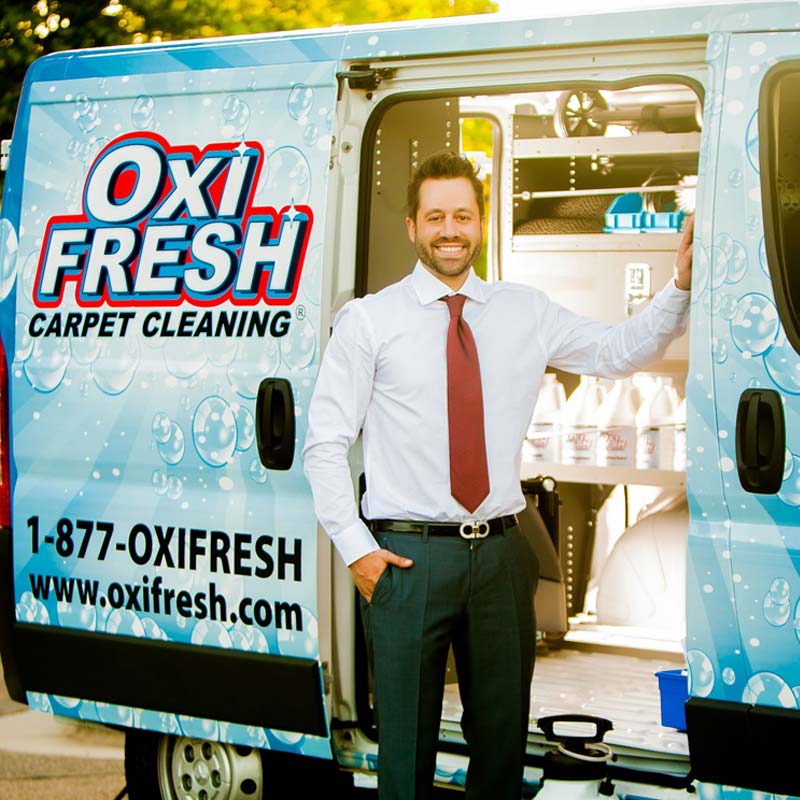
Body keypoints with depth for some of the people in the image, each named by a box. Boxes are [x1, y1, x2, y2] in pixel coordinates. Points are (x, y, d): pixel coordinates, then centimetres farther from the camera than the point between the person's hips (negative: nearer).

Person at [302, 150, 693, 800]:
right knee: (407, 744, 6)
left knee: (503, 735, 14)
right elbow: (325, 444, -2)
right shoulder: (368, 319, -1)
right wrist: (356, 548, -9)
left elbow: (621, 351, 11)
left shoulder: (526, 313, 8)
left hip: (502, 552, 3)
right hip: (406, 556, -3)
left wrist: (681, 285, -4)